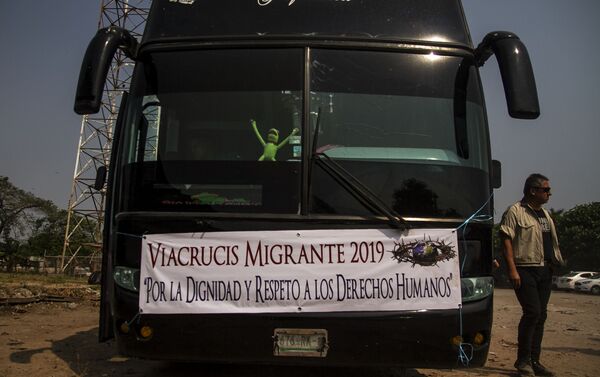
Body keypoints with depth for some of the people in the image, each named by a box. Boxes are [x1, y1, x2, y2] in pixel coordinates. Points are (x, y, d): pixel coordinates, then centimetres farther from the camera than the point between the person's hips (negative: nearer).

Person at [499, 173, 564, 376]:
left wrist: (556, 263, 14)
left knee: (540, 315, 8)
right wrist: (512, 269, -20)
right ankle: (523, 360, -2)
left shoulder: (545, 214, 18)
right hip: (525, 270, -8)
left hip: (544, 270, 8)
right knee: (532, 311, -14)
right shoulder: (515, 211, -7)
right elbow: (506, 240, -14)